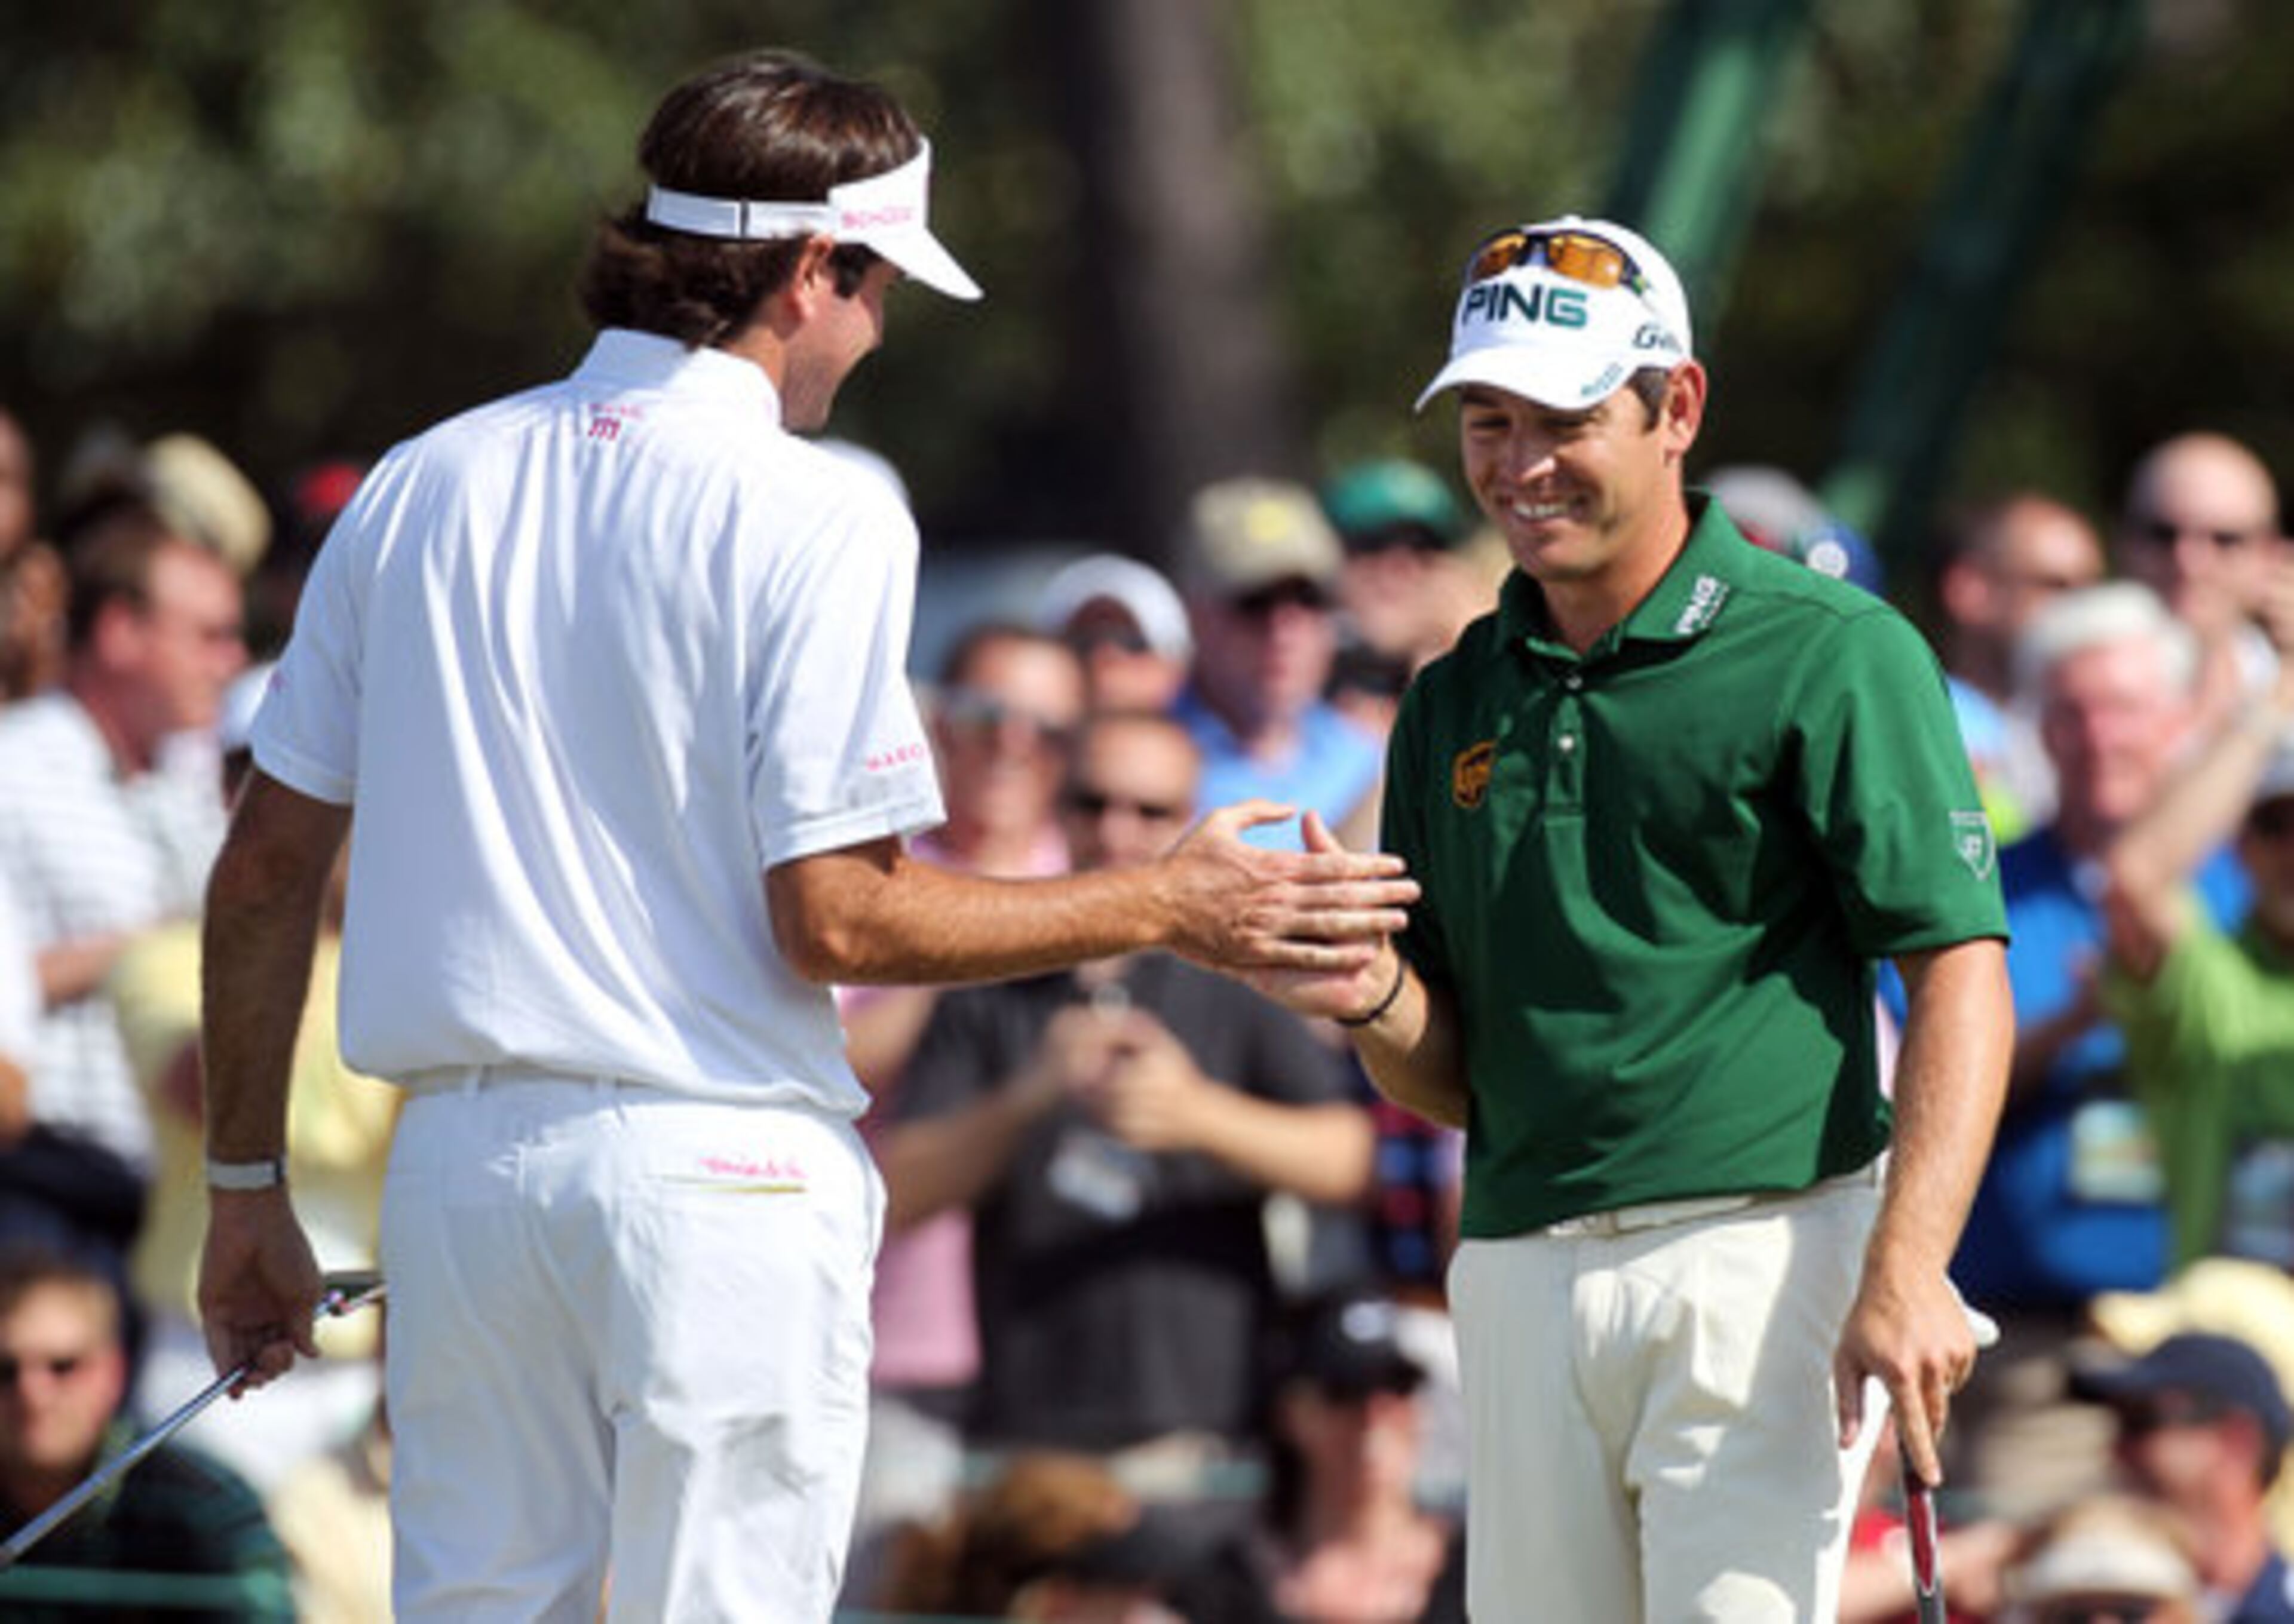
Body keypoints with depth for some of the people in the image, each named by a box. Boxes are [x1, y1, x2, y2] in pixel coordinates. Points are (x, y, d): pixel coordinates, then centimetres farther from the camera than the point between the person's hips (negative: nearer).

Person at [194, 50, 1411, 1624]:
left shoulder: (420, 489, 8)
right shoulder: (817, 517, -9)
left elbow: (266, 868, 10)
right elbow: (835, 920, -13)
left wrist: (246, 1189, 19)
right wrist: (1169, 907, -4)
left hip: (459, 1163, 5)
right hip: (718, 1175, -5)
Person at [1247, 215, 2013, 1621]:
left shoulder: (1830, 654, -3)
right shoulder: (1457, 701, 16)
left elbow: (1961, 970, -10)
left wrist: (1907, 1267, -23)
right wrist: (1374, 1000, -4)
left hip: (1761, 1254, -6)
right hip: (1524, 1280, 6)